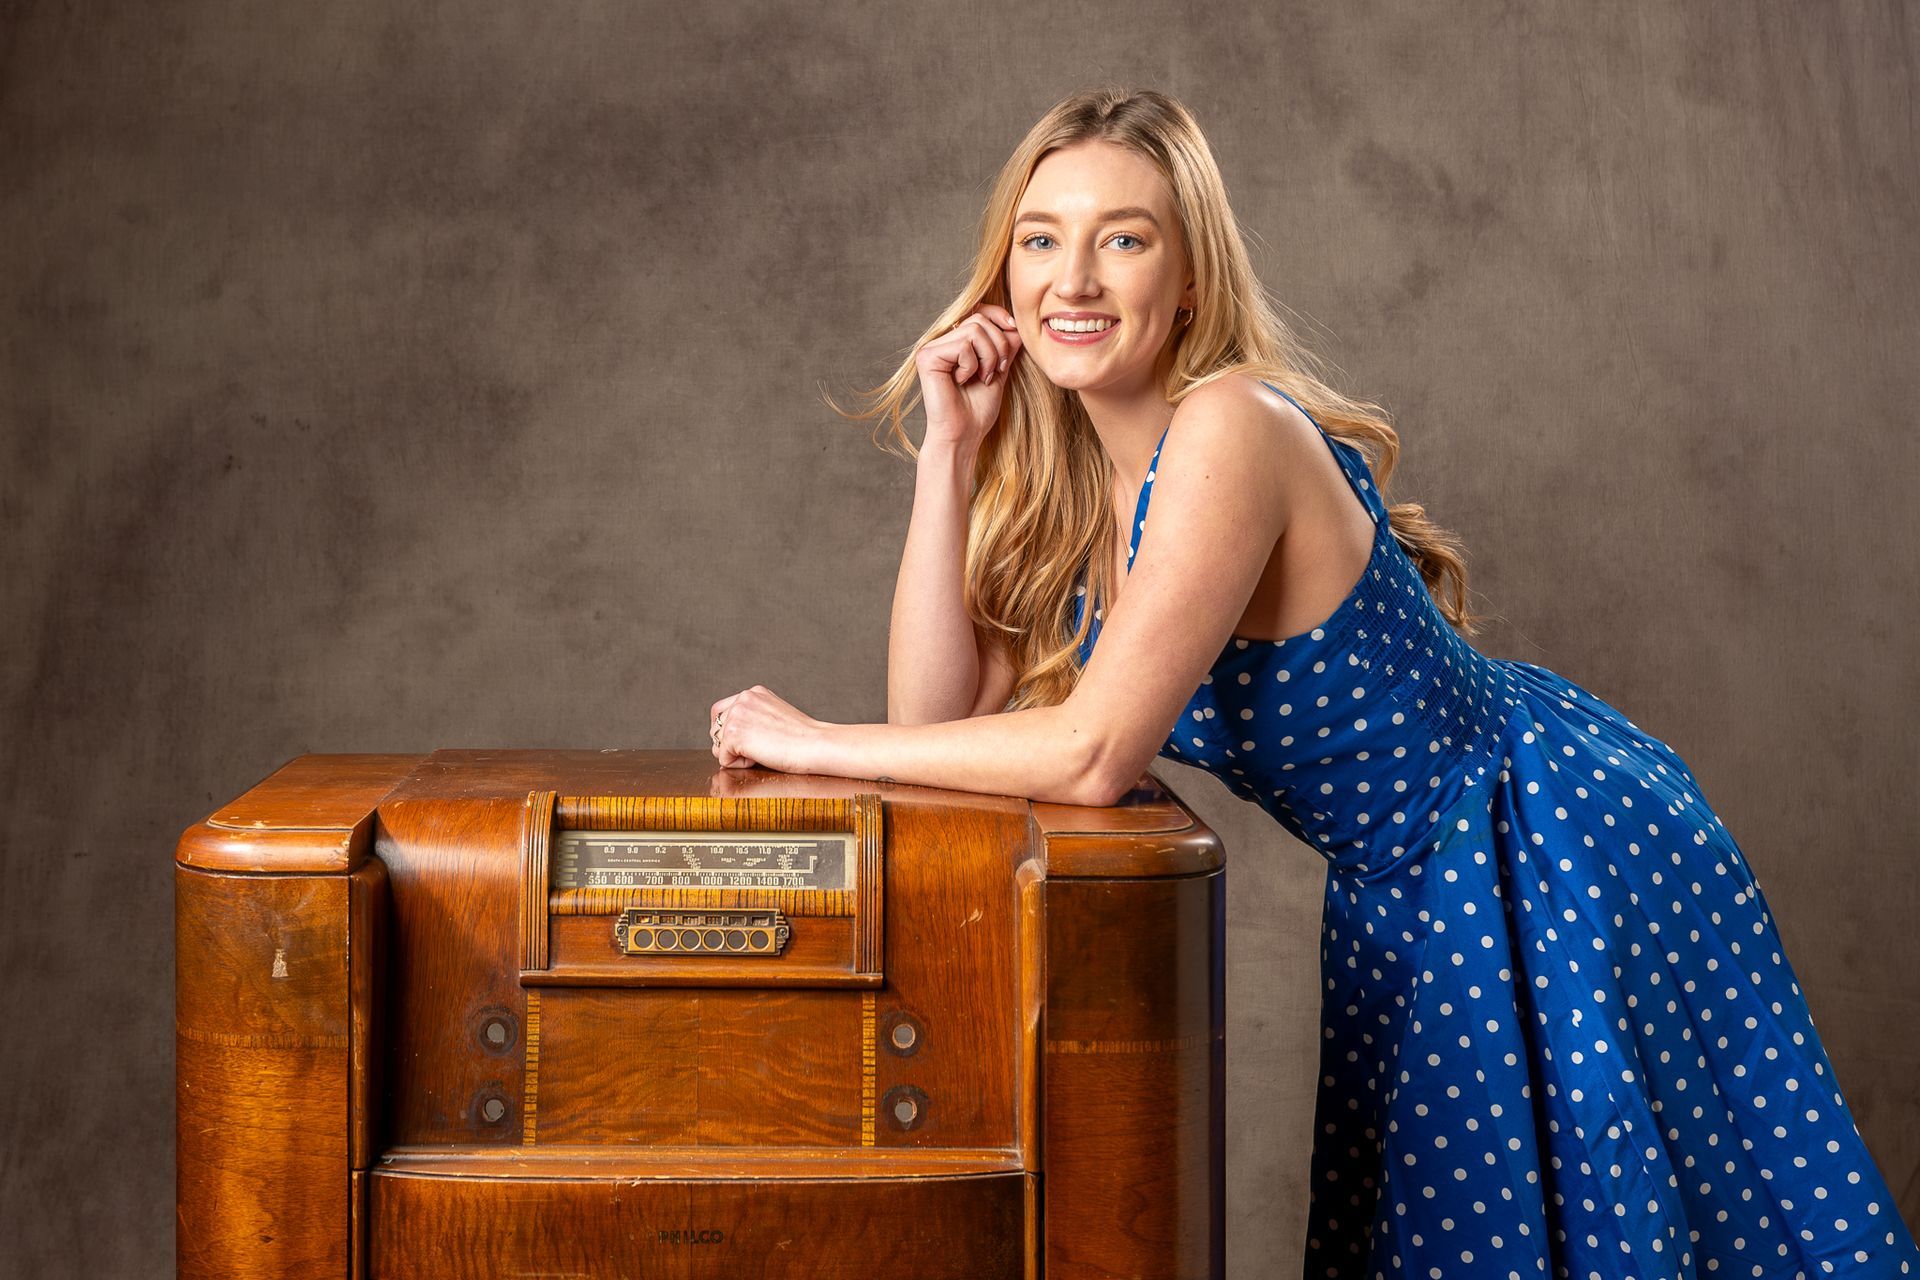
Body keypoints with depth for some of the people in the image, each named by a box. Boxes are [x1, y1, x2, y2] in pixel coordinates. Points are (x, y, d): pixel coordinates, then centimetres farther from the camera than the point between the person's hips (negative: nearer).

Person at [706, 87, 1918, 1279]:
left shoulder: (1232, 427, -27)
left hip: (1548, 852, -8)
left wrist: (816, 743, -24)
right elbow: (939, 714, -7)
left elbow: (1092, 754, -33)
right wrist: (951, 452, -10)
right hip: (1409, 902, 8)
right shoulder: (1064, 477, -1)